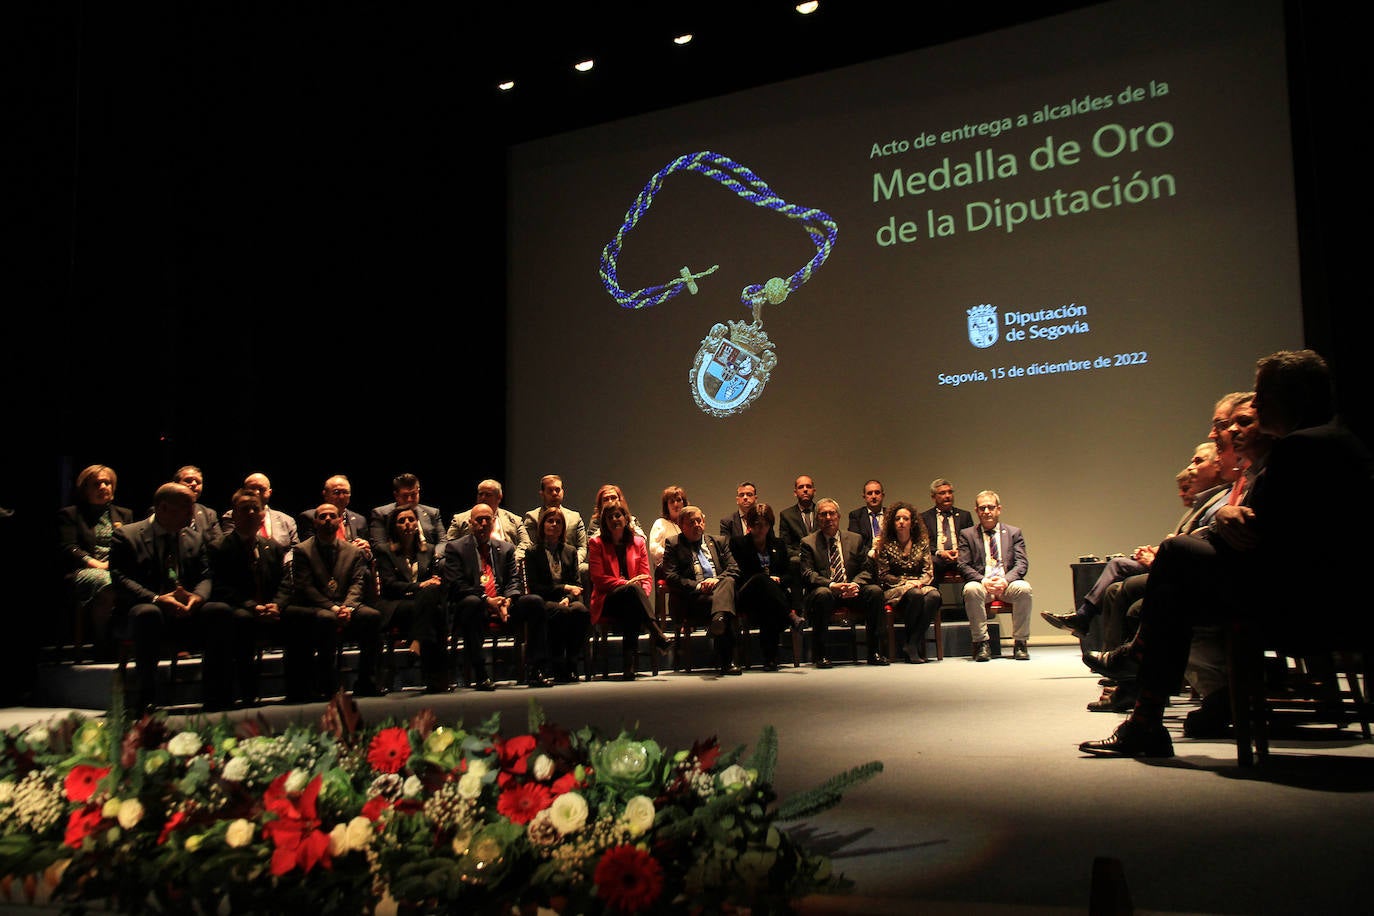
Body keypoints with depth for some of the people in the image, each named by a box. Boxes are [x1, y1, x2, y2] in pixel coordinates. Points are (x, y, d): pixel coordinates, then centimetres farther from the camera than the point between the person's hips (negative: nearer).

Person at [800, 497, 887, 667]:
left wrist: (856, 584, -14)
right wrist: (831, 585, -23)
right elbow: (807, 574, -6)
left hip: (851, 593, 3)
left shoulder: (855, 540, 15)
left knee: (875, 591, -25)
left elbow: (866, 570, 9)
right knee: (822, 594, -37)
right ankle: (820, 654, -26)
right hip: (826, 592, -3)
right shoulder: (808, 543, 6)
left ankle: (875, 652, -18)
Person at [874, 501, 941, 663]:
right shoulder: (885, 544, 3)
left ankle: (912, 646, -30)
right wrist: (906, 582, -11)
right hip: (893, 589, -3)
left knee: (933, 595, -33)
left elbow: (928, 572, 8)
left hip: (918, 585, 3)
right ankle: (916, 643, -21)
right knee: (915, 594, -37)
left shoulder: (922, 542, 11)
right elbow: (883, 575, 0)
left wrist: (919, 582, -13)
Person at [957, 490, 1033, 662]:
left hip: (1007, 584, 1)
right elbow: (963, 566, 3)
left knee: (1024, 588, -32)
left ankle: (1020, 643, -19)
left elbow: (1022, 563, 4)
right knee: (971, 589, -35)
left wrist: (1006, 580, -16)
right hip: (982, 584, -1)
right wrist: (984, 581, -16)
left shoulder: (1014, 533, 16)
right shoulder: (967, 534, 13)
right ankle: (981, 644, -24)